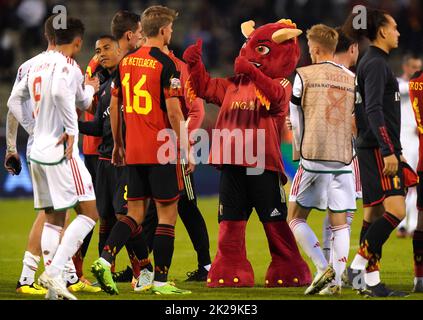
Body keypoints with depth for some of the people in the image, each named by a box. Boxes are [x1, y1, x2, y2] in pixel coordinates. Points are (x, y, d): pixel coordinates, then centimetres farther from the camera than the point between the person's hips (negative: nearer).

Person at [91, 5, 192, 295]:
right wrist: (186, 149, -8)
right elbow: (173, 111, -15)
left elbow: (114, 106, 13)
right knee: (167, 215, 2)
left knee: (135, 214, 11)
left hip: (133, 151, 6)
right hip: (161, 151, -6)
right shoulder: (165, 64, -11)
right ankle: (161, 281, 2)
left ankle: (105, 259, -8)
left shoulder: (126, 62, 9)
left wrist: (118, 144, 22)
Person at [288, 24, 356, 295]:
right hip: (344, 159, 3)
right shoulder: (352, 79, 9)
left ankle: (323, 268, -8)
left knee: (296, 218, 7)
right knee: (340, 223, 6)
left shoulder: (304, 76, 0)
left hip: (314, 159, -3)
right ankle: (336, 281, -2)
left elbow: (296, 122, 6)